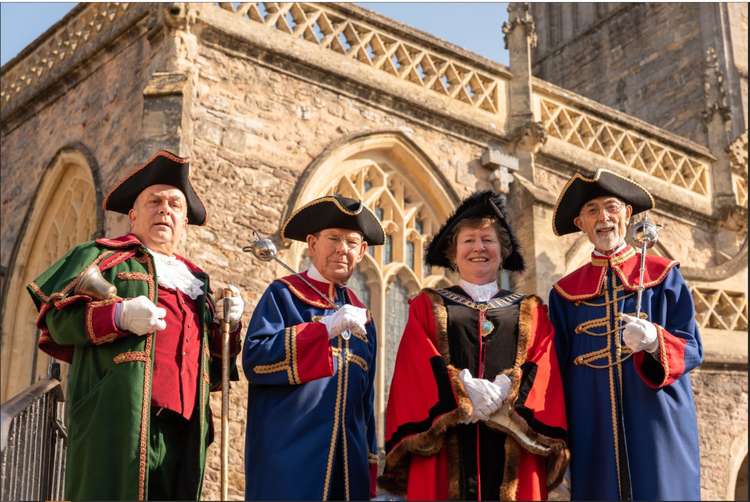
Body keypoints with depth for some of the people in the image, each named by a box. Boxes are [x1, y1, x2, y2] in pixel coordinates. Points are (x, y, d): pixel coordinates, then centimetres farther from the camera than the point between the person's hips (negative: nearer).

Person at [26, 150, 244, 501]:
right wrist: (118, 315, -15)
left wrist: (227, 325, 8)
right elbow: (58, 318, 1)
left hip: (183, 419, 5)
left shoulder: (196, 280, 28)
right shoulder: (102, 257, 14)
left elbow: (214, 361, 28)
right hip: (121, 413, -5)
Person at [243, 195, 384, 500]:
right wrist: (325, 327, -17)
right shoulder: (283, 295, 1)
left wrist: (371, 464, 13)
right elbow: (254, 360, -13)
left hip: (348, 463, 5)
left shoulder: (360, 316, 17)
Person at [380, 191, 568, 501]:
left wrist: (503, 393, -16)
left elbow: (541, 369, 3)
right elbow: (419, 370, 0)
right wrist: (463, 392, -17)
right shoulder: (428, 306, 14)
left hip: (513, 450, 1)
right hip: (446, 446, -1)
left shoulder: (531, 311, 18)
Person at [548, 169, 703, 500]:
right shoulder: (565, 292, 10)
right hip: (593, 435, 2)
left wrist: (655, 341, -23)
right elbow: (557, 370, 10)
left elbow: (692, 349, -1)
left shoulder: (663, 275, 6)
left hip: (657, 428, -1)